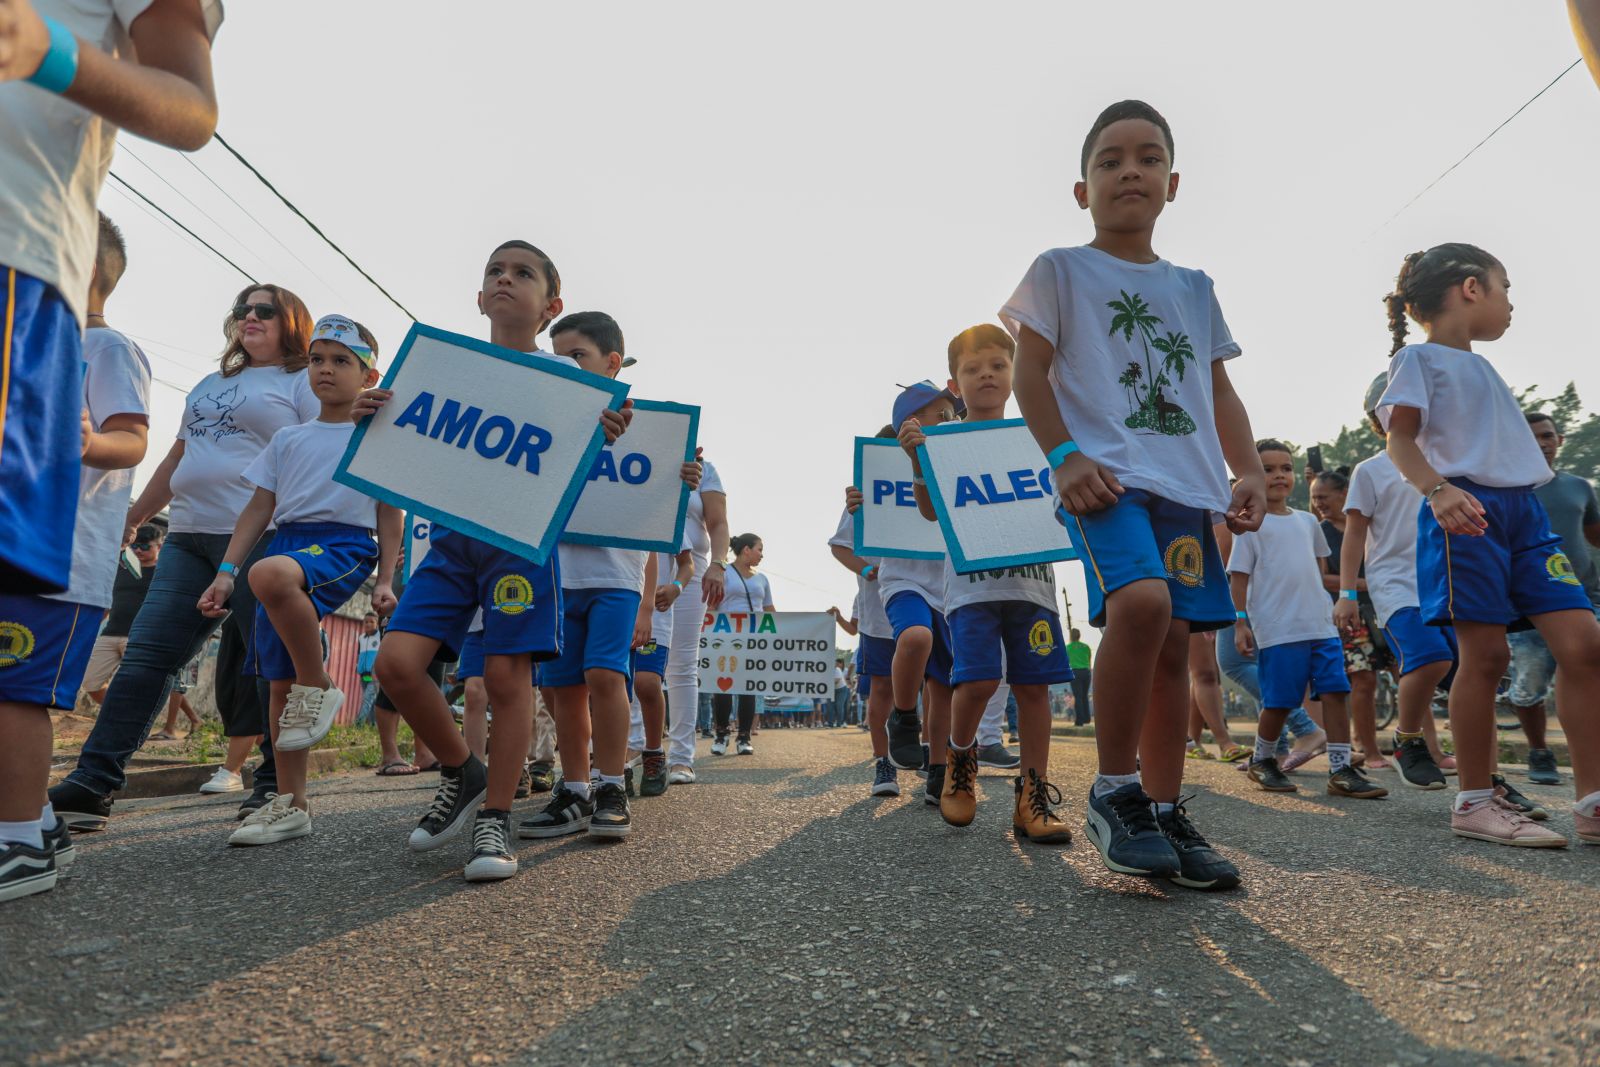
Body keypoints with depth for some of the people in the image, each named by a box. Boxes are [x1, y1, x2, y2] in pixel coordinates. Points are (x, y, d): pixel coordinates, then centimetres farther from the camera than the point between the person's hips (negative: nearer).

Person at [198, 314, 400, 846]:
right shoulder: (288, 438, 19)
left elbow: (390, 513, 4)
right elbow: (259, 509, 17)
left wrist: (385, 580, -6)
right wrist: (225, 573, 8)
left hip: (345, 546, -5)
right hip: (286, 542, 6)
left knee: (271, 574, -39)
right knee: (278, 681, 3)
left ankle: (319, 686, -19)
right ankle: (291, 804, 13)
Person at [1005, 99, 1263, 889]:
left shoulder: (1194, 289, 22)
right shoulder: (1061, 270, 8)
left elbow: (1219, 391, 21)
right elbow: (1028, 370, -1)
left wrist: (1249, 471, 7)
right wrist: (1063, 456, -14)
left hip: (1187, 485, 6)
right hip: (1104, 477, -5)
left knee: (1173, 639, 2)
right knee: (1140, 602, -29)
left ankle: (1164, 815, 13)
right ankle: (1114, 791, -11)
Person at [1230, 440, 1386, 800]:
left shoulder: (1307, 521, 16)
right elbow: (1240, 577, -4)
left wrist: (1327, 604, 21)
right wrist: (1240, 622, -10)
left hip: (1321, 623, 6)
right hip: (1276, 629, -6)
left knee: (1336, 691, -2)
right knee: (1279, 701, -1)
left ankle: (1341, 769, 4)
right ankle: (1261, 761, 21)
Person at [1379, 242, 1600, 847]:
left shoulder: (1481, 367, 27)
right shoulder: (1420, 358, 2)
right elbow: (1400, 438, -9)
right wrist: (1436, 488, -26)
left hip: (1524, 508, 8)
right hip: (1467, 511, -8)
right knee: (1486, 655, -8)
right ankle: (1475, 801, 3)